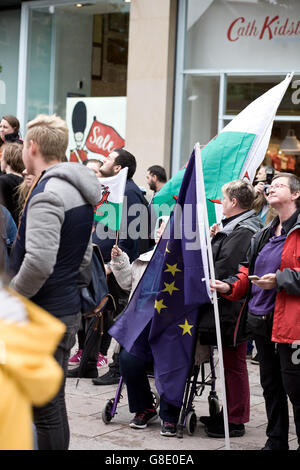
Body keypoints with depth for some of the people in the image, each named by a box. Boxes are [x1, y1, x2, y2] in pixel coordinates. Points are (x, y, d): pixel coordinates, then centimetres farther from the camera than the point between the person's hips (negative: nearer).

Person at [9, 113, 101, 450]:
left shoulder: (47, 193, -18)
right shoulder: (80, 192, 13)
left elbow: (39, 261, -27)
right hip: (68, 308, 10)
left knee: (46, 410, -3)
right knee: (53, 405, 17)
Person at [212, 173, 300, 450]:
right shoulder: (265, 235, 18)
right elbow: (249, 272, 21)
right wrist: (230, 286, 5)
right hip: (262, 320, 9)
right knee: (270, 386, 17)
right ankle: (276, 441, 28)